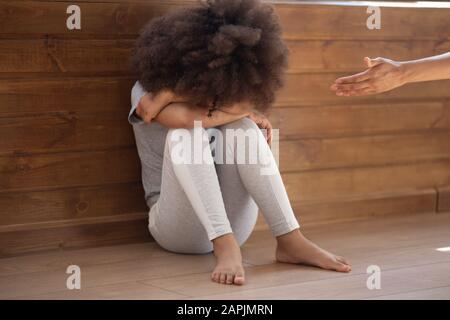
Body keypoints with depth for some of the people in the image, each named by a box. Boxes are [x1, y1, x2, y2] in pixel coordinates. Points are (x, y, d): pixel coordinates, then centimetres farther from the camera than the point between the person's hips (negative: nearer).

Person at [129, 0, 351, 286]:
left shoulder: (221, 91, 6)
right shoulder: (146, 92, -8)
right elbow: (188, 118, -29)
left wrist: (175, 95, -21)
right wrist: (241, 110, -15)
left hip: (232, 224, 4)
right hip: (179, 226, -4)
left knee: (243, 128, -21)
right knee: (185, 135, -28)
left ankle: (291, 241, -29)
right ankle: (225, 247, -41)